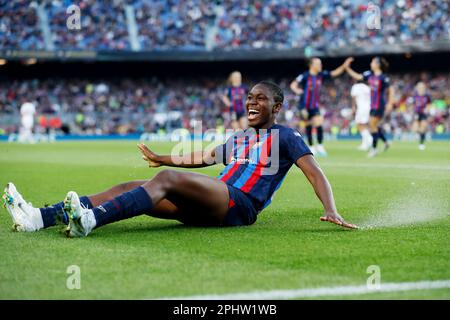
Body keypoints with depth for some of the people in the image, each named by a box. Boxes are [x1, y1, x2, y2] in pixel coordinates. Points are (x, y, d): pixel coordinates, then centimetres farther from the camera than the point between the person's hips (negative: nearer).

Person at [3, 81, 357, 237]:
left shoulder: (285, 137, 8)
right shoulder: (238, 140, 31)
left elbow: (315, 173, -4)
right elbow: (203, 157, 45)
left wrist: (331, 211, -20)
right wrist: (163, 158, 53)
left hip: (240, 205, -7)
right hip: (209, 206, 8)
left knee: (167, 179, -31)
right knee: (129, 187, -10)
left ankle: (90, 219, -54)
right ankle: (38, 218, -25)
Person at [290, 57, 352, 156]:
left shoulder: (321, 75, 1)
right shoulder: (305, 76, -13)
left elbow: (334, 73, 1)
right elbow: (293, 85, -15)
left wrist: (344, 66, -14)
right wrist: (297, 90, -36)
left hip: (315, 105, 3)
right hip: (305, 106, -3)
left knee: (319, 124, -14)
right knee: (308, 126, 4)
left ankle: (320, 146, -7)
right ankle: (311, 147, 17)